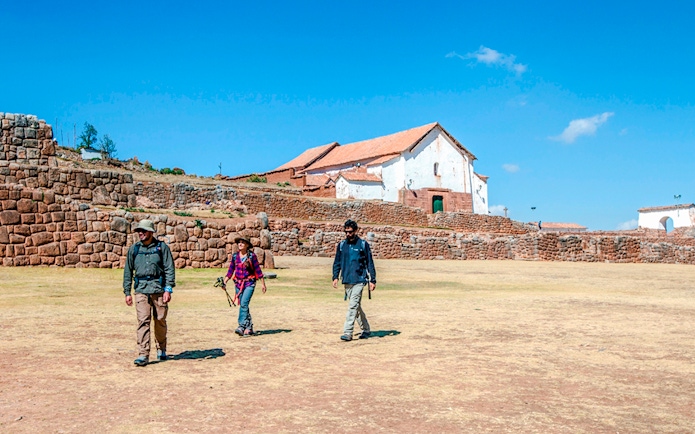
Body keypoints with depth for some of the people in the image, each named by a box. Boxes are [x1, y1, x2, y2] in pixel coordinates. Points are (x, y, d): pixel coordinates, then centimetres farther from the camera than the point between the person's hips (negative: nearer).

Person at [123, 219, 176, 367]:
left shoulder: (162, 247, 3)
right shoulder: (134, 249, 11)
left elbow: (170, 269, -1)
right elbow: (128, 271, 15)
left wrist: (168, 289, -10)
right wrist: (127, 292, 10)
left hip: (159, 289, -1)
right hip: (141, 290, 1)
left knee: (160, 321, 7)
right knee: (143, 321, -8)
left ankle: (161, 350, 26)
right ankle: (143, 355, -7)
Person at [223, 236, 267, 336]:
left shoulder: (252, 256, -6)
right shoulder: (235, 256, 6)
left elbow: (258, 270, -1)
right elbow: (230, 270, 11)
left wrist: (263, 284, 1)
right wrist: (224, 282, 1)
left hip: (249, 283, -5)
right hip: (238, 283, 5)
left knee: (244, 304, -19)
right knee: (243, 306, 9)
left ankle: (241, 326, -21)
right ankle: (249, 328, 19)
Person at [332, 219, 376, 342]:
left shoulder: (363, 244, -1)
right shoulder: (341, 245, 10)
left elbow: (370, 263, 1)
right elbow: (337, 262, 14)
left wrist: (372, 280, -3)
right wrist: (335, 277, 2)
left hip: (359, 280, -5)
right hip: (347, 281, 5)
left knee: (353, 305, -13)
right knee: (356, 306, 12)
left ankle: (347, 333, -13)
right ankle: (366, 330, 25)